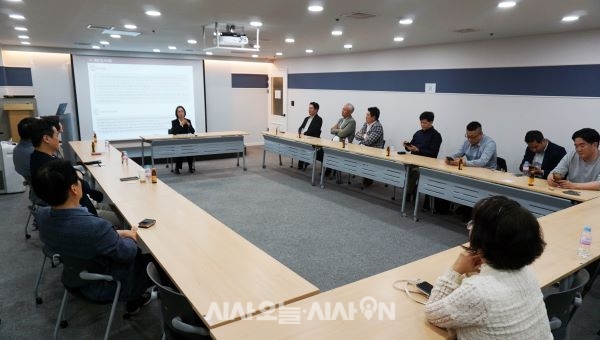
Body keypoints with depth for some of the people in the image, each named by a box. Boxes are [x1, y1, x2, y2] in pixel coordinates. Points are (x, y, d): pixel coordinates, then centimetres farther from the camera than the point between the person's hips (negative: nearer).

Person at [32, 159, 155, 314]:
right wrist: (131, 238, -1)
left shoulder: (41, 215, -16)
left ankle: (135, 296, 31)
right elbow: (126, 253, -21)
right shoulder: (95, 226, -40)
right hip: (103, 287, -7)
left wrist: (116, 234, 0)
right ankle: (135, 298, 33)